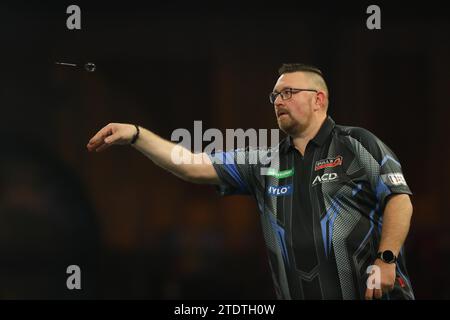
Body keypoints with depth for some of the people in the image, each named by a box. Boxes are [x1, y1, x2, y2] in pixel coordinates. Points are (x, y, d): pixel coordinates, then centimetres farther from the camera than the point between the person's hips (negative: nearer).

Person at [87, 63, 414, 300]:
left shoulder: (358, 145, 3)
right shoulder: (264, 162, 14)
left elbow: (399, 199, -2)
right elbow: (193, 166, 9)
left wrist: (386, 259, -16)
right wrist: (135, 135, -1)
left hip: (372, 292, -4)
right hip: (300, 294, 4)